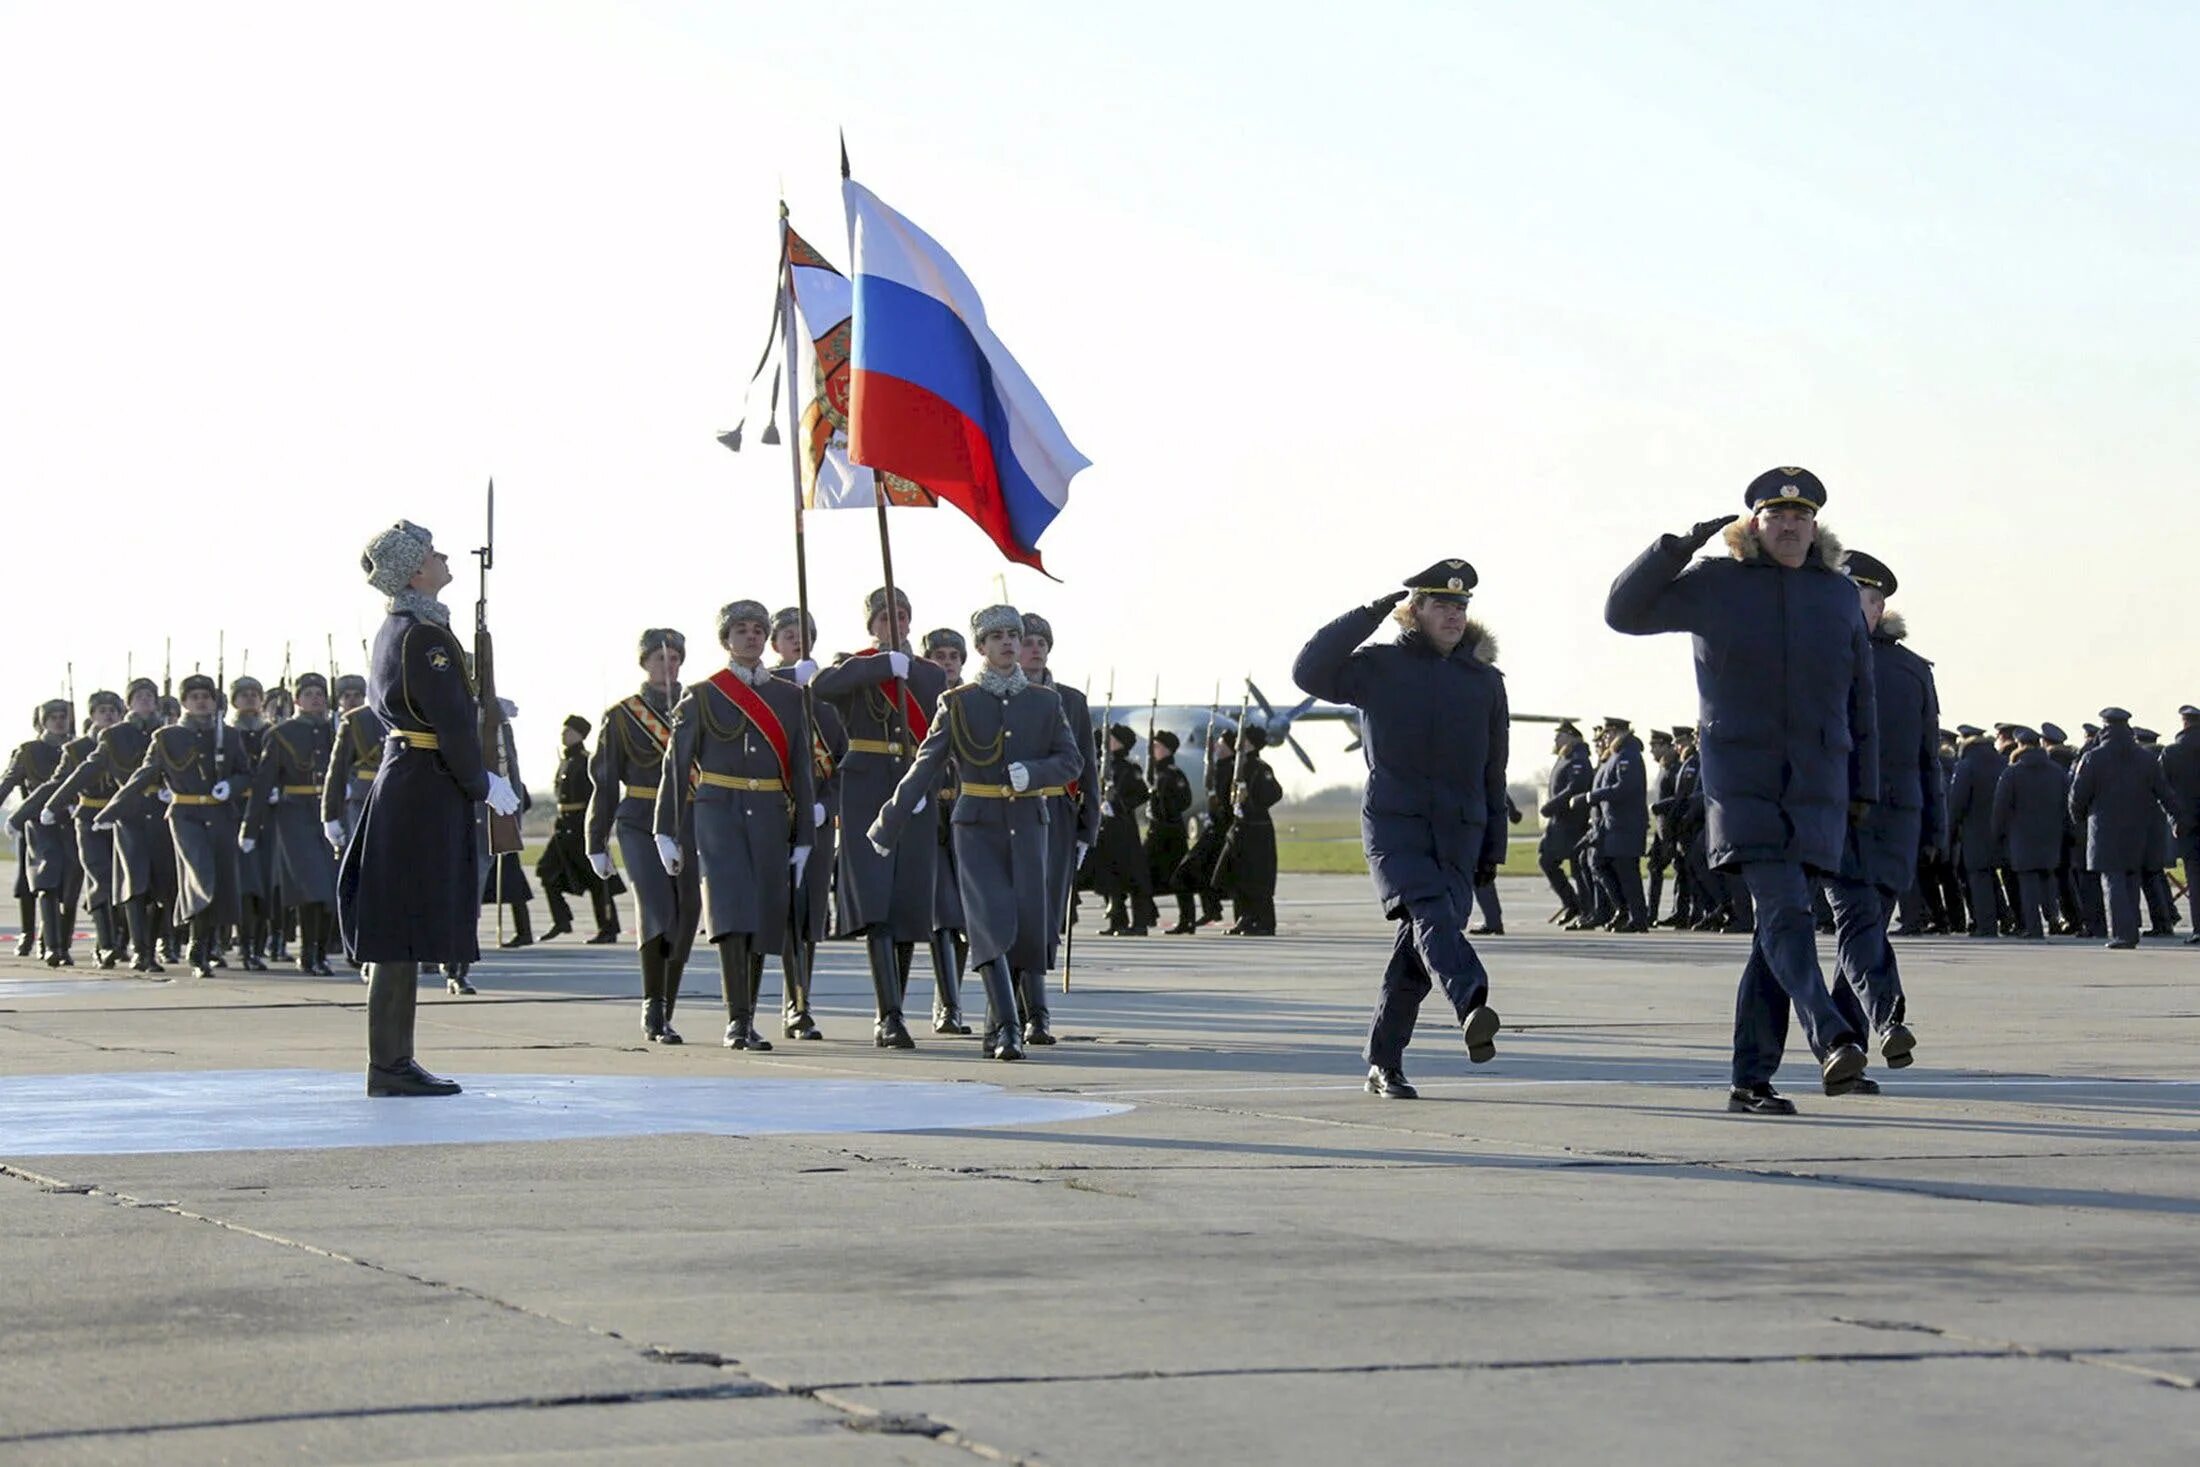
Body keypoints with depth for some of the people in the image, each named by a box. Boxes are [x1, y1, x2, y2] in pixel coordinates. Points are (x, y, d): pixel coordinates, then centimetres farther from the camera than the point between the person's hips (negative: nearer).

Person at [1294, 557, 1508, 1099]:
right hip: (1394, 825, -4)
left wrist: (1493, 847, 17)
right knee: (1430, 915, -28)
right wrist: (1370, 614, -8)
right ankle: (1471, 1007, -51)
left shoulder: (1485, 682, 16)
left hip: (1459, 835, 4)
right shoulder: (1380, 667, 6)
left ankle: (1384, 1064, 11)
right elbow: (1310, 672, -9)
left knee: (1418, 951, 0)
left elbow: (1493, 772, 20)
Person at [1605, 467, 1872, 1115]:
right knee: (1784, 913, -21)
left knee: (1776, 933, 4)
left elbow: (1860, 697, 18)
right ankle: (1831, 1041, -36)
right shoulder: (1714, 584, 5)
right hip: (1742, 784, -3)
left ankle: (1752, 1079, 7)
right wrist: (1679, 545, -5)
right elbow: (1624, 611, 5)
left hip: (1817, 791, 4)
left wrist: (1863, 787, 14)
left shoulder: (1839, 594, 14)